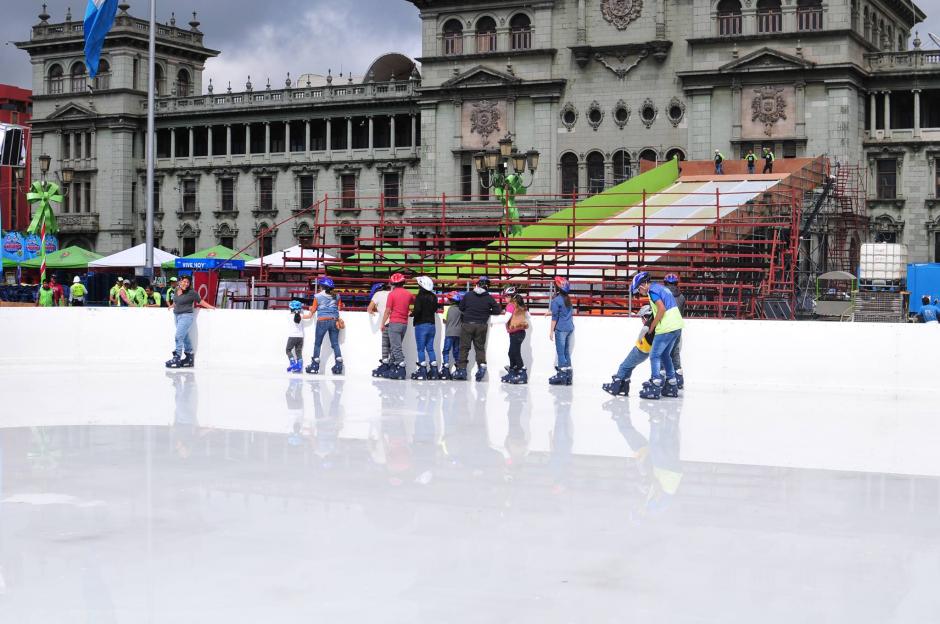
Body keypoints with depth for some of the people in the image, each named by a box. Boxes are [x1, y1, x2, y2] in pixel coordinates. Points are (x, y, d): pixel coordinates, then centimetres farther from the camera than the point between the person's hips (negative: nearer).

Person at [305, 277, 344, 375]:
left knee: (317, 344, 6)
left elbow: (313, 309, 5)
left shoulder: (317, 296, -3)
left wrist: (310, 308, 27)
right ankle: (338, 365, -2)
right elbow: (340, 307, 11)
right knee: (335, 343, 5)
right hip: (334, 320, 3)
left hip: (322, 321, -3)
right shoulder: (336, 296, 5)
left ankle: (314, 366, 7)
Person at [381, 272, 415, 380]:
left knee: (396, 347, -7)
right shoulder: (408, 294, 7)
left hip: (394, 323, -6)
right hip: (404, 323, 6)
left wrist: (383, 323, 0)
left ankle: (401, 370, -15)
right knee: (395, 346, 14)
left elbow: (388, 311, -8)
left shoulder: (392, 294, -8)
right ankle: (391, 368, 15)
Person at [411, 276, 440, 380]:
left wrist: (413, 314, -3)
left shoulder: (420, 297, -13)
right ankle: (434, 371, 9)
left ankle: (422, 371, -4)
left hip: (421, 325, -6)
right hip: (432, 325, 6)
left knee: (421, 349, -1)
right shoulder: (434, 297, 6)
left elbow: (417, 310, -20)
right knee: (430, 348, 11)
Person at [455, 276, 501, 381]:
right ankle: (482, 364, -7)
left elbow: (461, 308, 5)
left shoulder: (468, 295, -2)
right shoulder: (489, 298, -4)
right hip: (481, 326, 0)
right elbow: (497, 310, -1)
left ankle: (461, 369, 4)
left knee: (464, 347, 6)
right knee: (480, 347, 12)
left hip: (467, 325, 0)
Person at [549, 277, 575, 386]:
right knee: (566, 351, 12)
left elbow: (555, 317, -12)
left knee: (560, 352, -5)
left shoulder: (556, 300, -11)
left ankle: (562, 375, -7)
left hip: (561, 329, -8)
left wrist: (551, 331, -7)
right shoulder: (568, 299, 11)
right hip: (570, 328, 8)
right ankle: (568, 375, 13)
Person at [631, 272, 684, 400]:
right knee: (665, 355, 19)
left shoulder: (652, 290, -8)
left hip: (666, 328, -9)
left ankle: (655, 388, -5)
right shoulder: (661, 287, 20)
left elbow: (662, 309, -19)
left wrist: (652, 326, -9)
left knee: (654, 355, -2)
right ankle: (672, 386, 21)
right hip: (677, 326, 9)